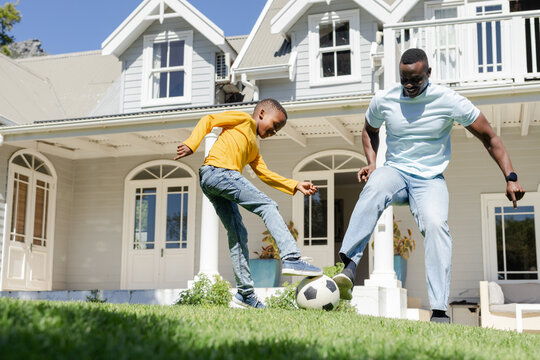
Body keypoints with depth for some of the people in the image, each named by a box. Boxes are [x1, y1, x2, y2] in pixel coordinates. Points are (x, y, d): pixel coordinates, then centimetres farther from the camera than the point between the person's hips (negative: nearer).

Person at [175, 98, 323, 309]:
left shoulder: (253, 149, 35)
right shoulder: (244, 120, 12)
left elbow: (265, 174, 26)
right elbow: (209, 120, 3)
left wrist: (295, 186, 19)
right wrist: (192, 144, -11)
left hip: (209, 182, 9)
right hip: (218, 171, -9)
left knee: (238, 235, 6)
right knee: (268, 206, -12)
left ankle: (245, 293, 6)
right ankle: (291, 258, -22)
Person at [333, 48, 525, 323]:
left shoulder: (449, 101, -9)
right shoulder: (383, 100, -2)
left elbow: (489, 138, -1)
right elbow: (369, 131, 20)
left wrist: (510, 177, -9)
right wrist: (372, 163, 2)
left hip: (430, 179, -1)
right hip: (395, 171, 1)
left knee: (436, 224, -32)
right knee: (375, 187, -37)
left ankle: (439, 312, -29)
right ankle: (349, 266, -49)